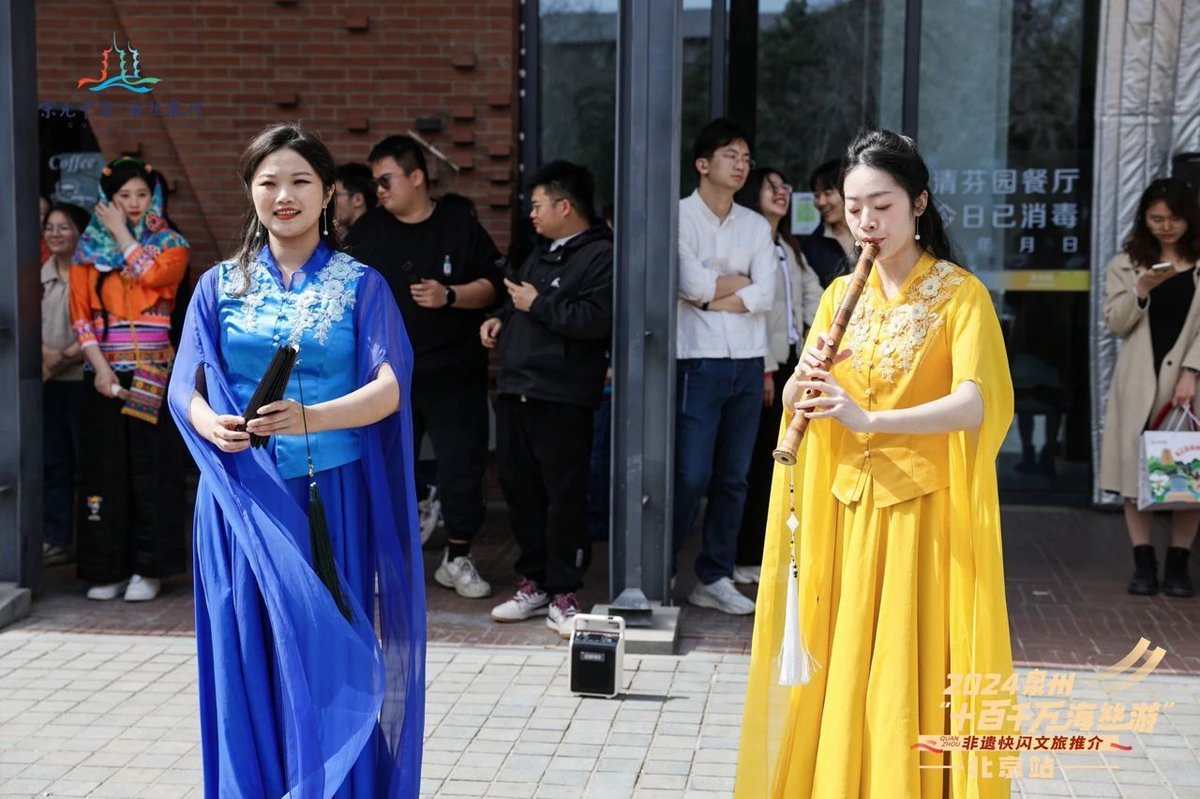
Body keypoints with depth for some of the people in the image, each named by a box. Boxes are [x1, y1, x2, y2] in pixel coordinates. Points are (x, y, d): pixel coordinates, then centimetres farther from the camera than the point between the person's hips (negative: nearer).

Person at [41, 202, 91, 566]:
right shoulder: (39, 276, 12)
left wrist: (65, 356, -14)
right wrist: (45, 352, -9)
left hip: (81, 379, -6)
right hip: (48, 382, 6)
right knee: (52, 462, 10)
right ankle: (55, 540, 17)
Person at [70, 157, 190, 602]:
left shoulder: (171, 245, 8)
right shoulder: (89, 250, 11)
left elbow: (152, 274, -15)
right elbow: (81, 315, 4)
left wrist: (121, 232, -4)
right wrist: (99, 366, -8)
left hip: (153, 374, -2)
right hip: (106, 371, 2)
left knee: (151, 466, -3)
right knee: (106, 465, 1)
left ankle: (148, 568, 1)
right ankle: (109, 569, 6)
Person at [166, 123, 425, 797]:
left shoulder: (361, 285, 3)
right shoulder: (220, 286, 9)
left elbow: (387, 389, -9)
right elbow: (186, 386, 2)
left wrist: (308, 419, -27)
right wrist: (213, 426, -22)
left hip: (334, 497, -1)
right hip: (244, 501, 2)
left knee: (330, 655, 0)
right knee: (248, 658, 4)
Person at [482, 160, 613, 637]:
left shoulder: (600, 255, -8)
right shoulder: (541, 254, 21)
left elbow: (597, 319, -22)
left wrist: (537, 304, -13)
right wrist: (501, 319, 14)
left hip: (562, 398, -9)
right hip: (515, 389, 9)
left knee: (564, 494, -3)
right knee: (519, 487, 11)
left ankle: (563, 594, 5)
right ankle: (534, 583, 22)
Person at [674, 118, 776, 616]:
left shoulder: (756, 226, 12)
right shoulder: (680, 216, -1)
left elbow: (766, 297, 1)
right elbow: (692, 284, -15)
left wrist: (712, 296, -8)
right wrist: (740, 282, -1)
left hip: (747, 363, 5)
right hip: (699, 362, -5)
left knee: (733, 478, 8)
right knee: (690, 476, -7)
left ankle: (715, 579, 17)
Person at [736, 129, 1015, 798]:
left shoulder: (960, 294, -7)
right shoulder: (841, 295, 10)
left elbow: (974, 405, -22)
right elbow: (794, 402, 6)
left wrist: (870, 417, -35)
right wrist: (806, 380, -17)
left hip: (923, 511, -5)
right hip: (844, 509, 5)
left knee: (909, 678, -3)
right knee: (834, 672, 7)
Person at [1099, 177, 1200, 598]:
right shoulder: (1125, 264, 8)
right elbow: (1115, 323, 0)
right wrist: (1142, 289, -16)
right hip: (1139, 381, 1)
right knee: (1136, 468, 1)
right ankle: (1143, 563, 8)